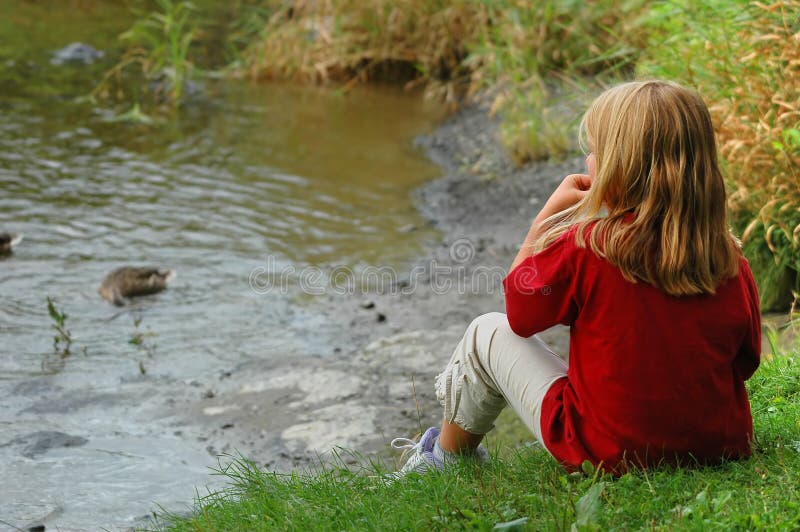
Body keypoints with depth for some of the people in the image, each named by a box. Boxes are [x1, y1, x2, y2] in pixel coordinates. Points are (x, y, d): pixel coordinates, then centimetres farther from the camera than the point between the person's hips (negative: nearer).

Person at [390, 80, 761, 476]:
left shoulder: (581, 249, -18)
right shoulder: (733, 264, -7)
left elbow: (518, 311, 0)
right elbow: (745, 362, 5)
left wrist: (551, 211, 4)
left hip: (606, 454, -4)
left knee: (488, 332, 14)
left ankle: (444, 457, 37)